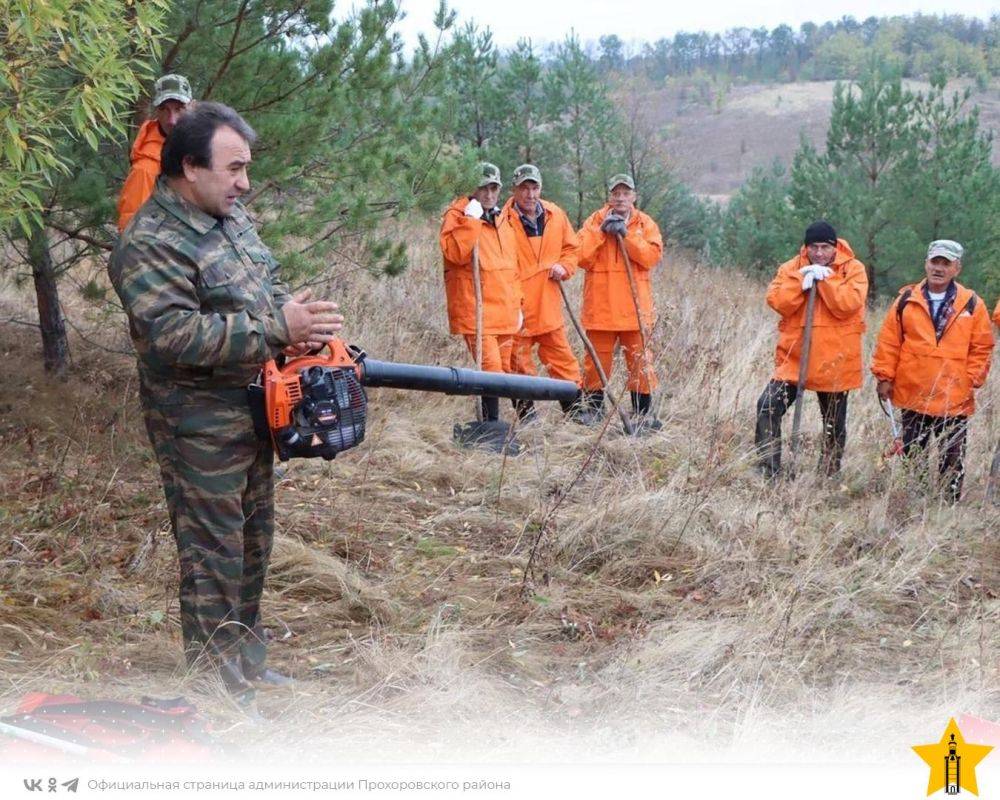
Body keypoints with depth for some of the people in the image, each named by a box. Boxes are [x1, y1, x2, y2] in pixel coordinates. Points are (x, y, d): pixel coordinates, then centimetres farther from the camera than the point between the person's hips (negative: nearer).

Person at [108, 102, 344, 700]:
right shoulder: (150, 244, -19)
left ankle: (247, 666, 34)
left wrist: (297, 326, -4)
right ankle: (221, 691, 10)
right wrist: (275, 328, -29)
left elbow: (271, 284, 18)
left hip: (254, 414, 9)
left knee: (253, 544, 19)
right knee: (214, 556, -1)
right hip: (200, 428, -9)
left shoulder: (234, 217, 9)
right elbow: (173, 334, -29)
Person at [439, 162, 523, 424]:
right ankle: (492, 421, -14)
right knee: (491, 368, -17)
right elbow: (455, 253, -22)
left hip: (504, 312, 8)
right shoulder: (457, 215, -4)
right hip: (476, 311, -8)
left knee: (502, 368, 11)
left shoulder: (502, 220, 19)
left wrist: (516, 304, 22)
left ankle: (489, 418, 20)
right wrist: (471, 221, -23)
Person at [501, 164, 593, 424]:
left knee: (562, 357, 11)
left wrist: (564, 267, -1)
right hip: (516, 305, -4)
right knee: (519, 361, 3)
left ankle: (575, 406, 21)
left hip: (548, 304, 4)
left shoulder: (556, 216, 7)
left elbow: (572, 247, 20)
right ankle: (525, 410, 14)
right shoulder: (503, 219, -10)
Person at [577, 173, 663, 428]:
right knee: (597, 360, 6)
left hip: (634, 307, 0)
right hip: (600, 306, 0)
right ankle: (595, 410, 17)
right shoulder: (595, 220, 5)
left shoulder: (645, 223, 6)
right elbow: (582, 257, -6)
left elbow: (653, 256, -9)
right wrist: (601, 231, -11)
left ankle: (644, 413, 10)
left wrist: (626, 235, -14)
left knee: (640, 359, 3)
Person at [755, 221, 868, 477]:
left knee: (834, 423, 11)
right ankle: (768, 471, -8)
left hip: (834, 361, -1)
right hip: (793, 357, 1)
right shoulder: (791, 268, 4)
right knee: (768, 407, -14)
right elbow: (777, 302, -10)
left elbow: (847, 305, -17)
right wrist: (802, 281, -19)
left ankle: (830, 474, 26)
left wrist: (824, 278, -17)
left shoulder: (853, 269, -3)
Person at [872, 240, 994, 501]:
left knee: (952, 457, 7)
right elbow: (888, 342, 3)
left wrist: (972, 380, -5)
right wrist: (885, 377, 0)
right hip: (912, 395, 1)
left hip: (955, 399, -1)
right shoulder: (906, 300, 1)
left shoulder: (972, 304, 0)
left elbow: (982, 347, 2)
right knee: (912, 454, 12)